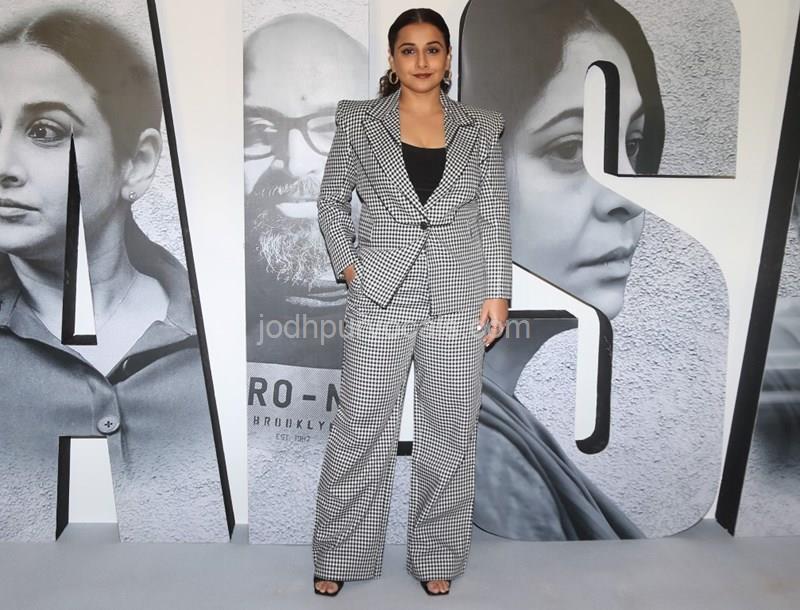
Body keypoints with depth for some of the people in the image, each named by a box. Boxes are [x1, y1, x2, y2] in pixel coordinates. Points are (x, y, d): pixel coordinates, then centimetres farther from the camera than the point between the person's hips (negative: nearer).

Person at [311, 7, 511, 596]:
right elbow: (332, 200, 10)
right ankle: (338, 557, 24)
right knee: (362, 428, 5)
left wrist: (498, 290, 1)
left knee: (450, 431, 9)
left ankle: (436, 558, 27)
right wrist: (347, 265, -1)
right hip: (381, 298, -1)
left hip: (459, 298, 2)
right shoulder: (359, 121, 4)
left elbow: (495, 214, 7)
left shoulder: (481, 127, 6)